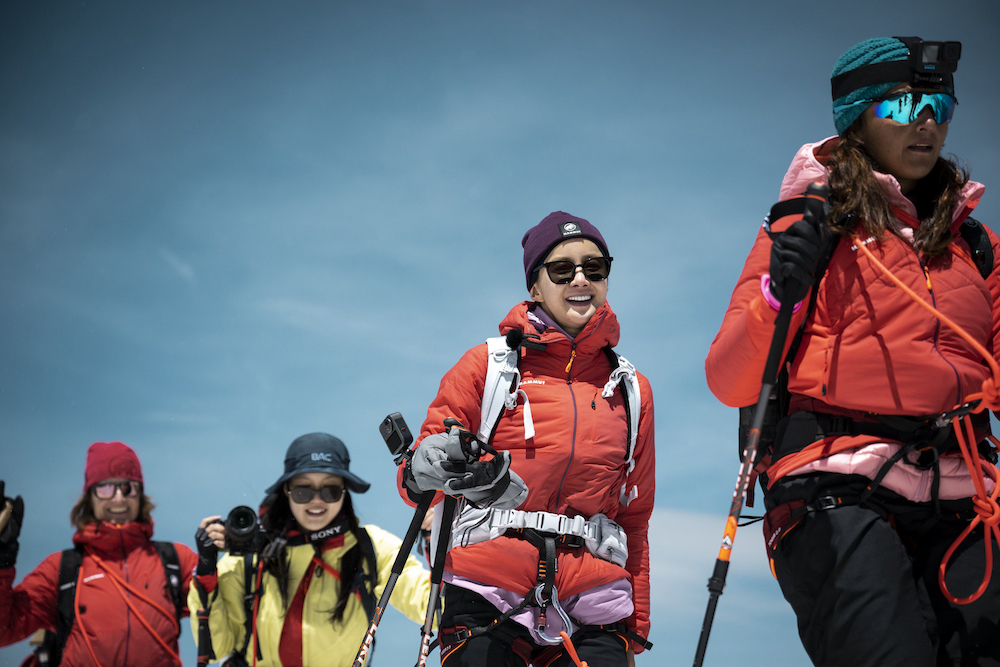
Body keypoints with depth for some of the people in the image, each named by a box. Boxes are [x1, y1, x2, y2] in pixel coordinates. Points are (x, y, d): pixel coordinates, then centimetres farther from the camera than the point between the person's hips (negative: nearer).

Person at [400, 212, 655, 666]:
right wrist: (429, 468, -18)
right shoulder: (487, 365, 8)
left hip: (592, 610, 2)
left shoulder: (631, 390, 17)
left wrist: (635, 630, 18)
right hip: (487, 598, -2)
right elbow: (417, 472, 5)